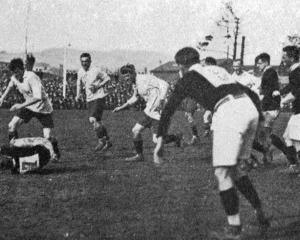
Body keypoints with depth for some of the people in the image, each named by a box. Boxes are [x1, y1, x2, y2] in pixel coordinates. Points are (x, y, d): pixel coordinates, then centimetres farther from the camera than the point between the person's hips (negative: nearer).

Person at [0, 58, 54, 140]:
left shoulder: (31, 77, -28)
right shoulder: (14, 78, -6)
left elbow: (38, 97, -38)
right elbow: (10, 86, 22)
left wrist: (22, 105, -41)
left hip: (43, 108, -6)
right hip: (29, 107, 6)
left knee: (47, 138, -12)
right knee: (11, 126, -10)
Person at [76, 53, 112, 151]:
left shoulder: (95, 71, -14)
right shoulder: (80, 72, 5)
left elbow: (107, 78, -5)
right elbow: (79, 82, 24)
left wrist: (98, 86, -17)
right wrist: (78, 94, 13)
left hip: (98, 97, -7)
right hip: (89, 99, 7)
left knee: (93, 119, -19)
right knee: (98, 122, 11)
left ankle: (101, 140, -4)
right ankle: (107, 141, 24)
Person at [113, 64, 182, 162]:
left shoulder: (146, 78, -18)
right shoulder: (135, 84, 9)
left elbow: (165, 85, -24)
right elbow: (134, 98, 28)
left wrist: (161, 101, -29)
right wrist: (121, 107, 24)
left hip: (157, 111, -9)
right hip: (149, 111, 9)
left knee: (156, 140, -7)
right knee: (136, 131, 6)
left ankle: (176, 137, 16)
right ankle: (139, 155, 18)